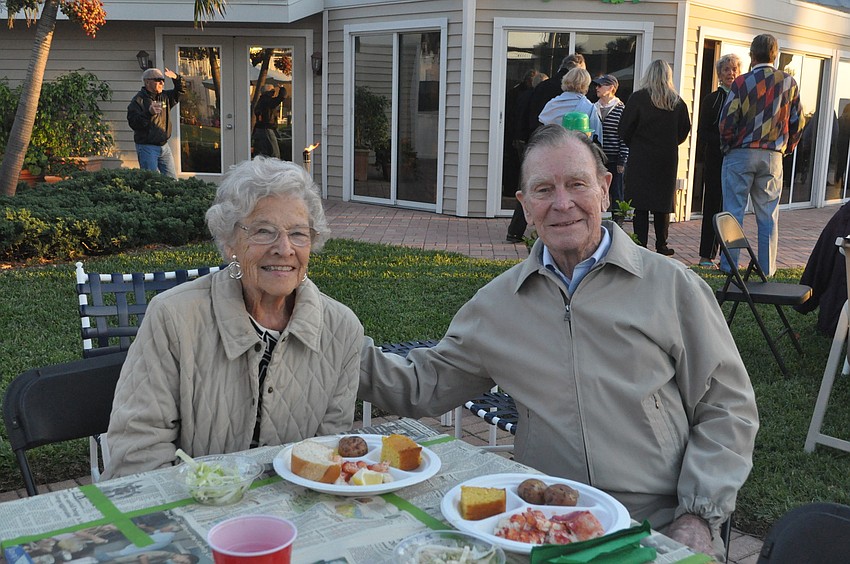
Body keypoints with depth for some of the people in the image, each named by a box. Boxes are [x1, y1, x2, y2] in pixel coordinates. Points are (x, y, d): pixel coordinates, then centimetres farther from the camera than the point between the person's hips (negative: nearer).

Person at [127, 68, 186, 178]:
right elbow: (133, 122, -20)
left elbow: (180, 91, 23)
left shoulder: (165, 96, 12)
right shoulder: (138, 100, -10)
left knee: (172, 179, 8)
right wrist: (149, 113, -35)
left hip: (164, 146, 7)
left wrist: (176, 78, 3)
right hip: (147, 147, -7)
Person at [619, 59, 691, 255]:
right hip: (667, 159, 4)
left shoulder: (638, 98, -8)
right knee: (663, 203, 11)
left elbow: (625, 129, -6)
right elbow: (685, 129, 9)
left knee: (640, 205, -2)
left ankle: (641, 245, -5)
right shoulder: (677, 102, 3)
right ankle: (661, 245, 17)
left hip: (641, 158, -3)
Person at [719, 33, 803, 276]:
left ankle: (729, 265, 3)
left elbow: (726, 121, -9)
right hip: (773, 156, 3)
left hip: (740, 154, -2)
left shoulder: (742, 82, -7)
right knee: (768, 215, 8)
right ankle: (767, 268, 11)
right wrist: (787, 148, 18)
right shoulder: (789, 82, 2)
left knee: (734, 211, 3)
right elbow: (797, 121, 6)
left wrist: (726, 147, 7)